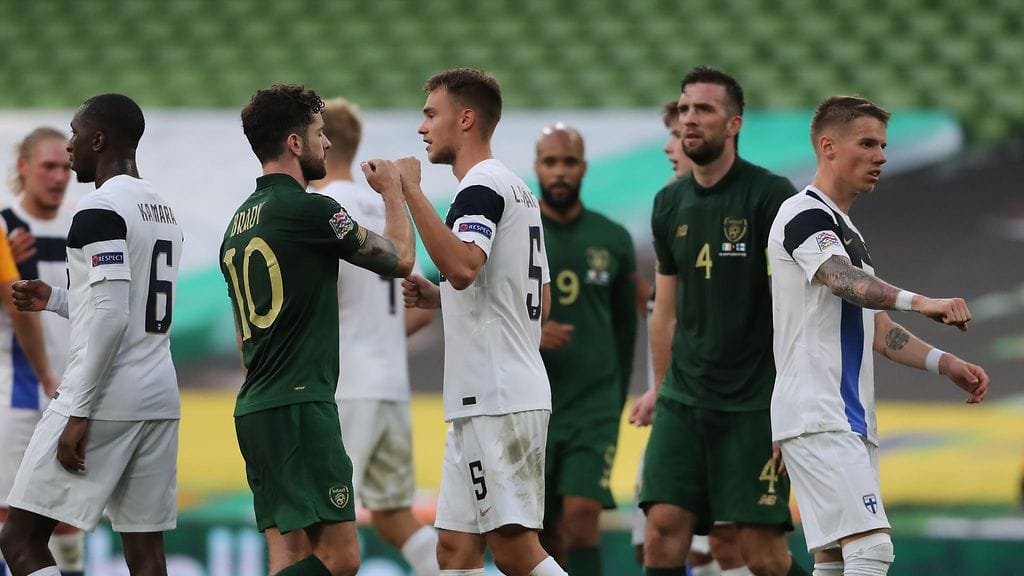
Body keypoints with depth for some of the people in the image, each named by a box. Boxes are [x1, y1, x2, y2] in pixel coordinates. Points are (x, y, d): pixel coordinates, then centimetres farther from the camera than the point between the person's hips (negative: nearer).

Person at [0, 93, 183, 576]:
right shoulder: (163, 210, 16)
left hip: (107, 399, -9)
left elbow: (111, 318, -20)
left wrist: (78, 412, -19)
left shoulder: (100, 210, -12)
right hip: (159, 398, 9)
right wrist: (57, 300, 25)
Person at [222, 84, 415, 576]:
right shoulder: (308, 210, -10)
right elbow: (399, 259, 2)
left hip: (254, 407, 9)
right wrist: (392, 192, 18)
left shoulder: (239, 222, 16)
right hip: (300, 406, -9)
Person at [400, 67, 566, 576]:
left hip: (497, 399, -10)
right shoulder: (518, 190, 21)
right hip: (487, 400, 10)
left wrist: (410, 191, -28)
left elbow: (462, 266, -30)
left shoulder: (481, 188, -11)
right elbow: (540, 302, 26)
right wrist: (437, 297, 21)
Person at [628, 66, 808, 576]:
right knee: (663, 526, -6)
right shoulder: (670, 204, 10)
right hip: (684, 398, 5)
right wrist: (661, 386, 21)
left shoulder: (770, 195, -8)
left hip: (755, 401, -5)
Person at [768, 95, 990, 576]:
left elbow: (874, 328, 24)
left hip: (849, 422, 10)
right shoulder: (805, 214, -8)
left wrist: (944, 363, 9)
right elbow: (844, 281, -28)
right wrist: (918, 302, -44)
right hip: (817, 415, -10)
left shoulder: (846, 230, 23)